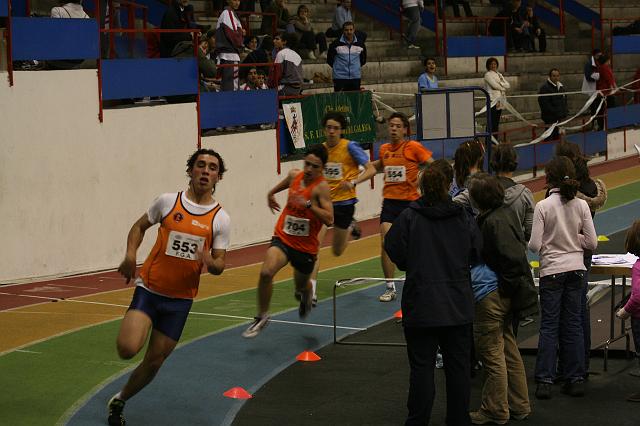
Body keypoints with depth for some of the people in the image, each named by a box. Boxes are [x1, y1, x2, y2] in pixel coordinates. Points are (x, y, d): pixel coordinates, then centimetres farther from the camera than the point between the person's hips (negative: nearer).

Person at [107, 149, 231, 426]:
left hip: (180, 299, 2)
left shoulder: (220, 218, -3)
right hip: (149, 290, -2)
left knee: (154, 361, 8)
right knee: (128, 349, -22)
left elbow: (220, 265, 0)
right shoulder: (168, 201, -4)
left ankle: (119, 401, 31)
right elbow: (139, 227, 10)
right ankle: (134, 329, 13)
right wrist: (131, 254, -8)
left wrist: (211, 263, -25)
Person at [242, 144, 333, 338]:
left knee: (301, 288, 21)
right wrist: (271, 193, 38)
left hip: (306, 247, -2)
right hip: (282, 239, 2)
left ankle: (307, 293, 61)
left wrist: (309, 204, -35)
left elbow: (329, 220, -27)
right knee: (266, 272, -26)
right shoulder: (294, 175, -1)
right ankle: (262, 316, -8)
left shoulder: (321, 187, -17)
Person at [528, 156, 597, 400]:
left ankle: (544, 381, 0)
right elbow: (592, 243, -1)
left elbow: (535, 245, -11)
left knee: (549, 326, 3)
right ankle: (576, 379, 13)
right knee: (573, 323, 10)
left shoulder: (543, 206, -12)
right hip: (576, 269, 3)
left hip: (552, 271, -3)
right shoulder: (581, 205, -2)